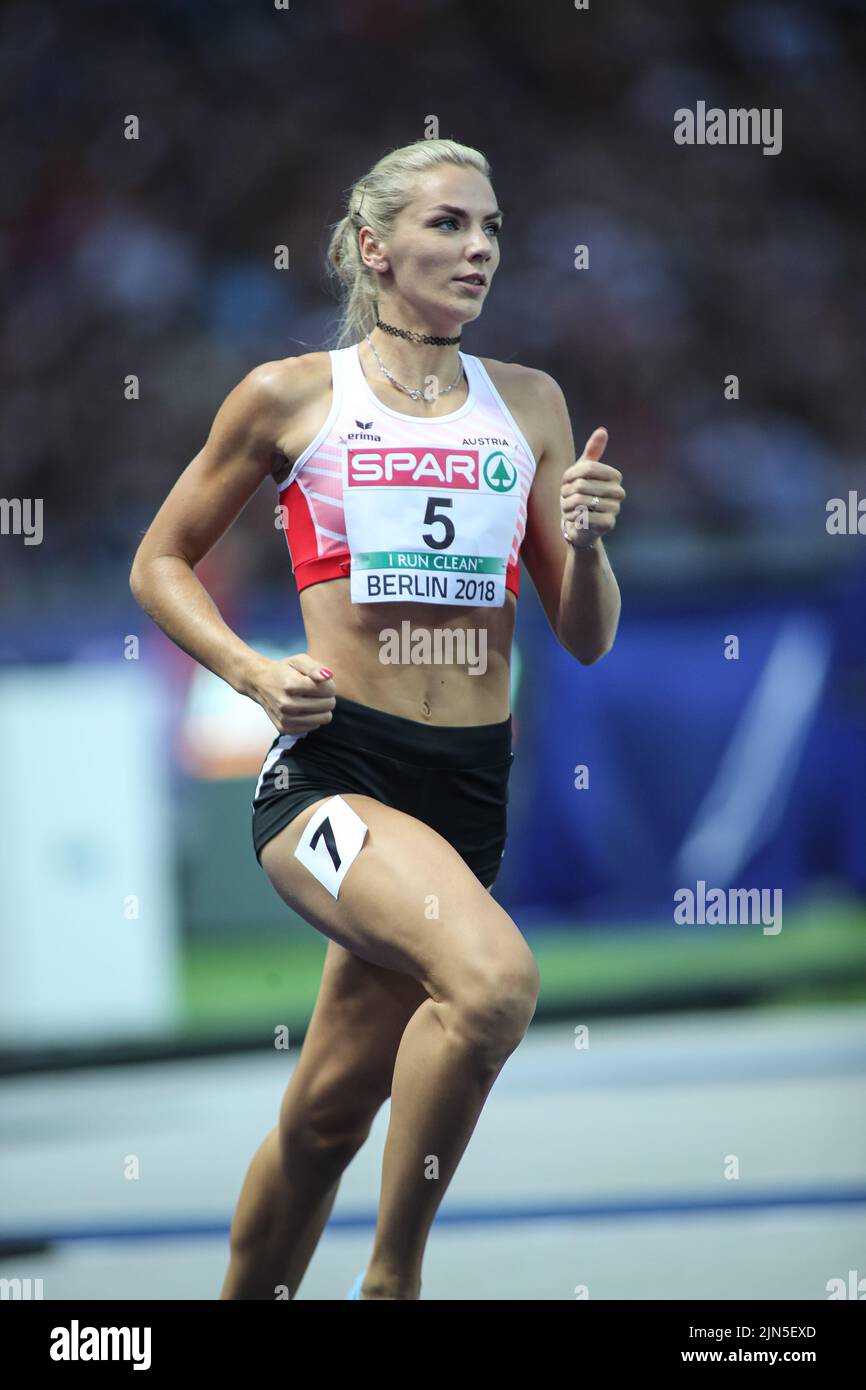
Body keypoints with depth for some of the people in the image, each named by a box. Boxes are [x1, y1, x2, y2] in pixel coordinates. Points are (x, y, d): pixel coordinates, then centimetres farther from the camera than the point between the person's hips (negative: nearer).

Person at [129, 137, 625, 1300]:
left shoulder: (529, 405, 12)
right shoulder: (292, 398, 2)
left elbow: (587, 639, 14)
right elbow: (160, 562, 11)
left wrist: (586, 542, -7)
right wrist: (253, 671, -6)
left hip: (470, 787, 5)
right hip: (331, 767, -4)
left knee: (329, 1112, 10)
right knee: (493, 977, -30)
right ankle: (393, 1274, -15)